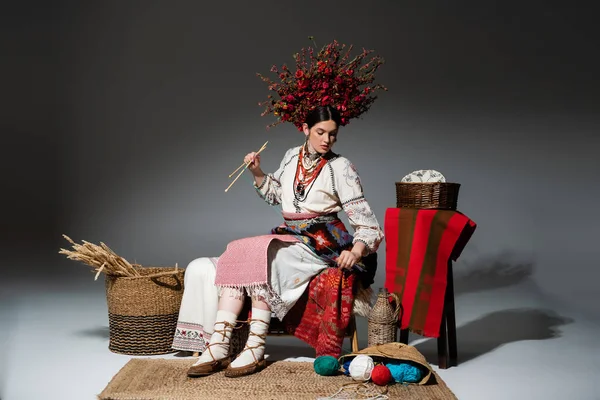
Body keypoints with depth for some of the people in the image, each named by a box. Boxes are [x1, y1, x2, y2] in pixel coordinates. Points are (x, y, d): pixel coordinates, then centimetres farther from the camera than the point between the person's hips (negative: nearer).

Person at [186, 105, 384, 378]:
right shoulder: (292, 156, 11)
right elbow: (275, 194, 28)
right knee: (236, 254, -20)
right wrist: (257, 173, 10)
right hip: (288, 235, 6)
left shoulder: (341, 168, -5)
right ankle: (218, 347, -27)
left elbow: (364, 218, -8)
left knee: (261, 255, -31)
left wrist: (356, 250, -27)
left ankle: (255, 349, -28)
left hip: (321, 241, -6)